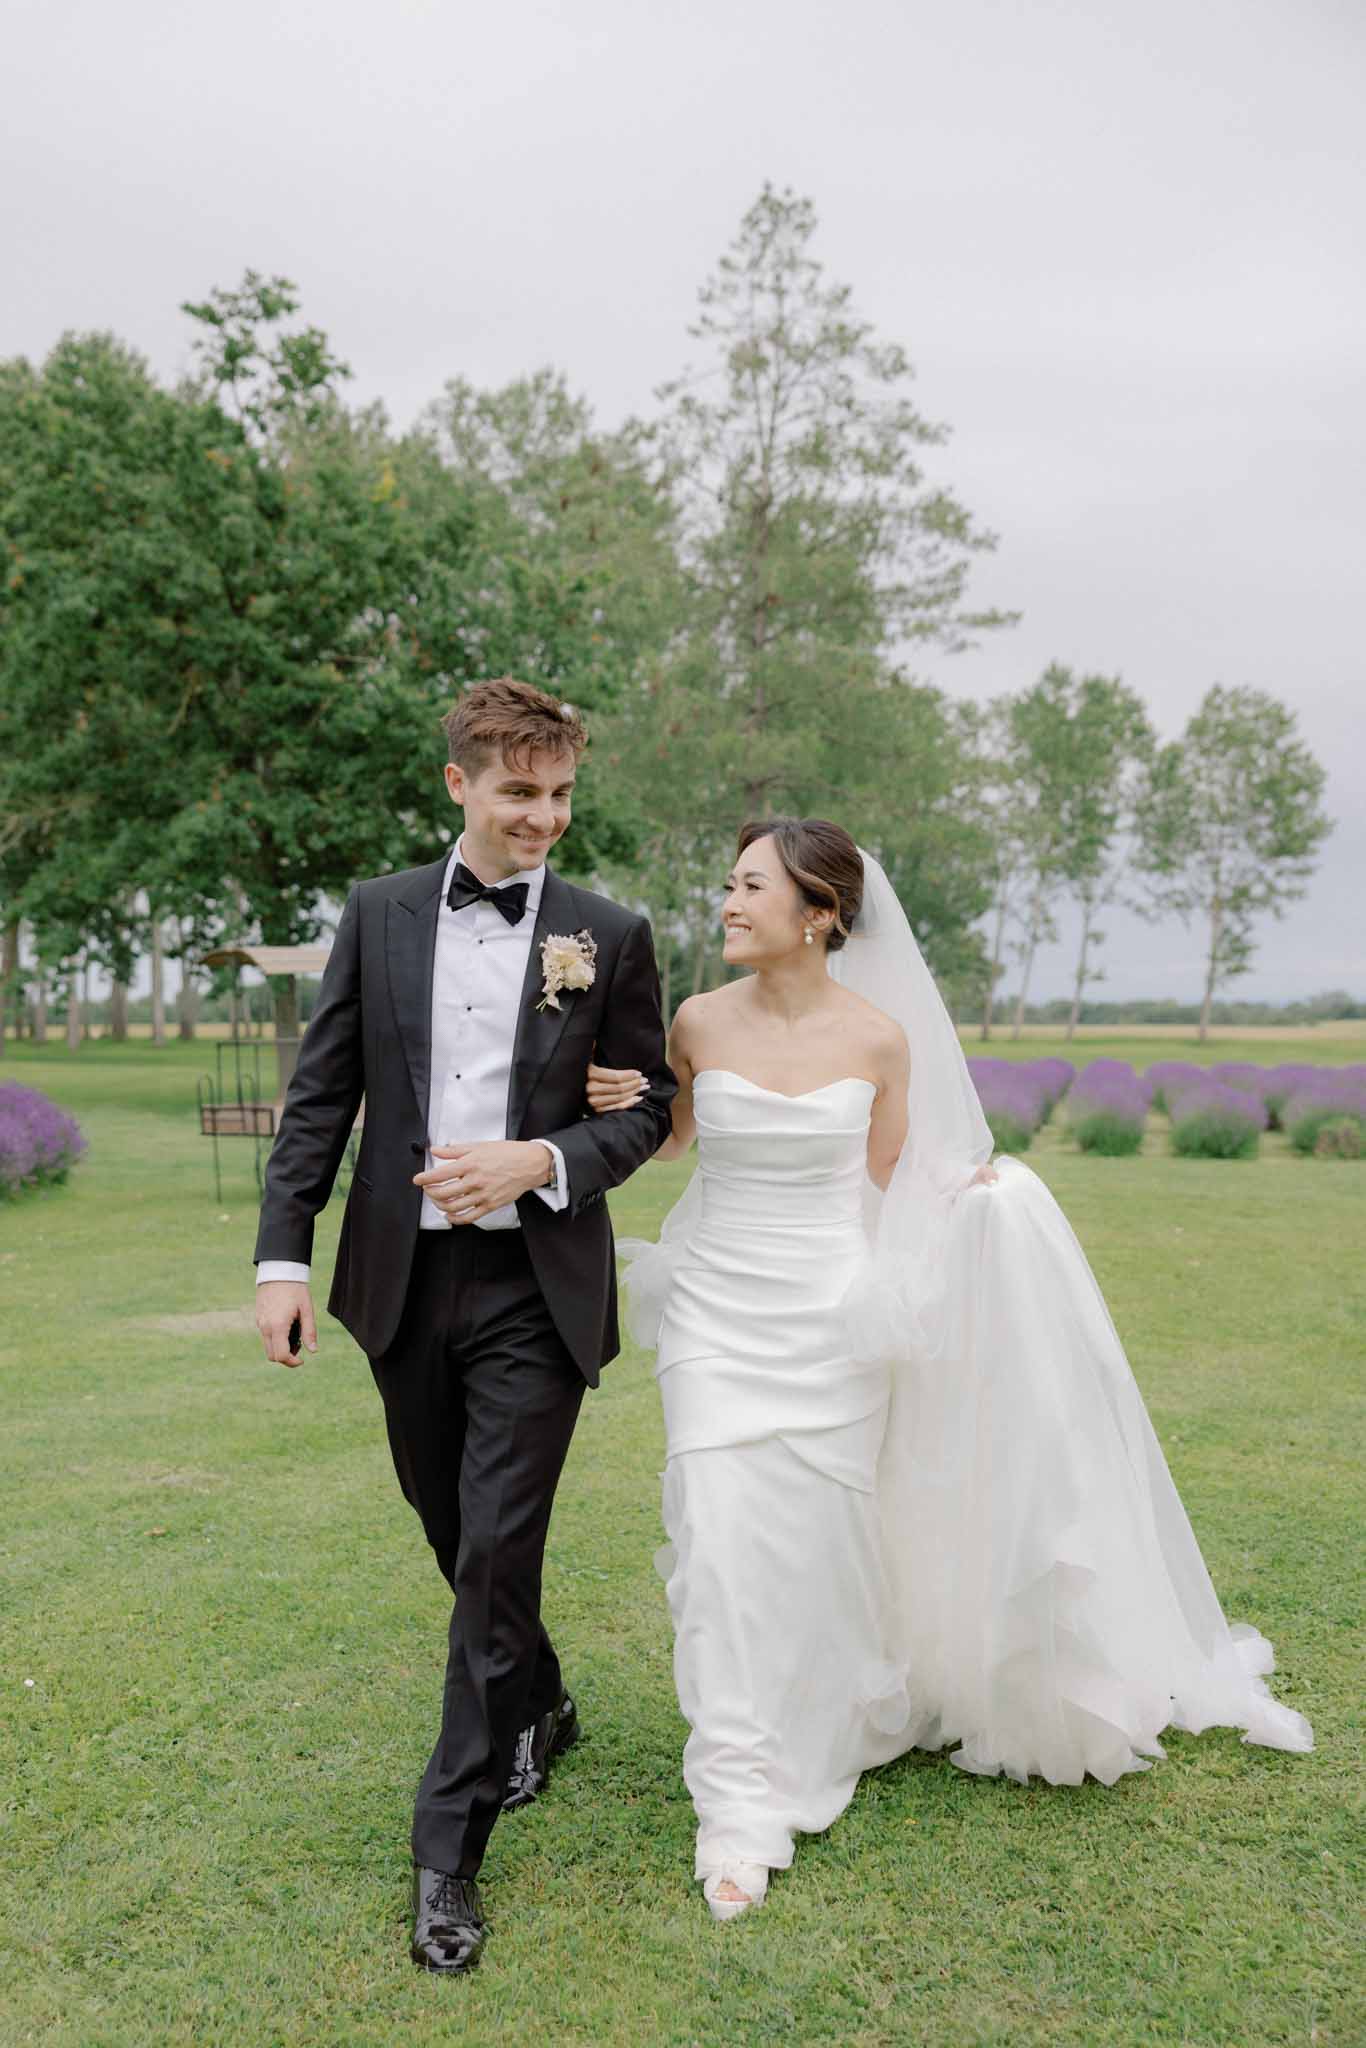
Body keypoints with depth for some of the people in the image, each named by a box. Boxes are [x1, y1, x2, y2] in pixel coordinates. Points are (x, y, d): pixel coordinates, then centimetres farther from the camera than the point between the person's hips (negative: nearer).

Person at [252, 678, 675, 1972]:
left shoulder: (610, 936, -2)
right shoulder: (378, 915, 3)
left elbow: (646, 1111, 1)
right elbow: (320, 1097, 3)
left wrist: (540, 1161, -17)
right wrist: (281, 1254, -3)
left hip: (536, 1288, -3)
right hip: (405, 1280, 3)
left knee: (496, 1556, -3)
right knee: (456, 1536, 19)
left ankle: (448, 1852, 12)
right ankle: (537, 1708, 46)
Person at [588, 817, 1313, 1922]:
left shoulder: (880, 1037, -6)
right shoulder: (700, 1022, -4)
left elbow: (887, 1188, 6)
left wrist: (964, 1194, -13)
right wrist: (614, 1106, -6)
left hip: (830, 1320, 0)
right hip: (720, 1311, 1)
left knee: (816, 1543, 11)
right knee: (723, 1541, -6)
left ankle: (829, 1733, 41)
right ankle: (745, 1812, 9)